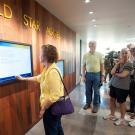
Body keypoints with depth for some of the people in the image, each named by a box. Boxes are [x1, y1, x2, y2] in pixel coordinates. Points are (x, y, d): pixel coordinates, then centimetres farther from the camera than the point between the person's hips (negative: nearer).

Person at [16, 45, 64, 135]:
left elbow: (54, 96, -30)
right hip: (54, 107, 9)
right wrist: (23, 79, 28)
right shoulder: (47, 70, 3)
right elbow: (38, 78, 22)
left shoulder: (53, 72, -29)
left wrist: (43, 108, -18)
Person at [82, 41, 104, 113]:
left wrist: (102, 75, -2)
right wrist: (83, 76, -1)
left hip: (97, 74, -1)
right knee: (88, 90, 13)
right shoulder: (85, 55, 0)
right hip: (88, 74, 1)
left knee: (96, 91, 9)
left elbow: (102, 65, 2)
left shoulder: (99, 55, -2)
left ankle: (96, 105, 26)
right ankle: (88, 103, 32)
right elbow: (84, 66, 3)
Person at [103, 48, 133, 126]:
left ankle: (122, 119, 30)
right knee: (112, 99, 14)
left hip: (122, 87, -6)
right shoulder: (118, 63, 6)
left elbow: (123, 75, -24)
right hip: (113, 84, 7)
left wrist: (115, 74, -7)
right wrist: (118, 63, -12)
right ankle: (112, 115, 34)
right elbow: (112, 72, -7)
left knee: (121, 102, 8)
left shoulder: (129, 64, -13)